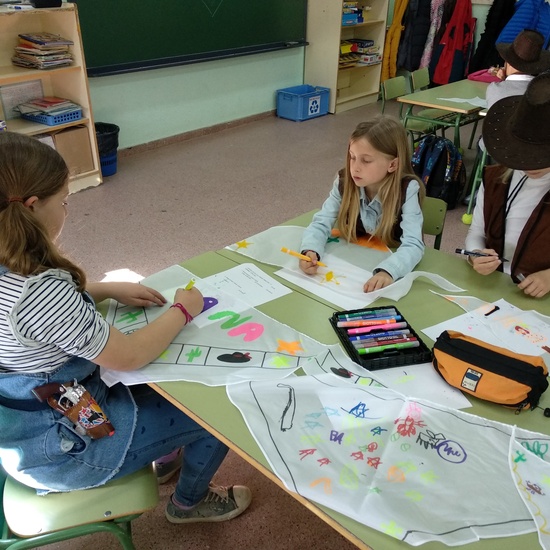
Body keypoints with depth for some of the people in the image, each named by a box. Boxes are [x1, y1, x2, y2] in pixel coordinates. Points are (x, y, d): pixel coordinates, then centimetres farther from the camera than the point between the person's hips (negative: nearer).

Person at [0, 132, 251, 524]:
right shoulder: (38, 291, -36)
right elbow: (128, 357, -26)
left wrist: (111, 289, 0)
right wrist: (183, 311, -11)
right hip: (64, 447, -9)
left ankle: (165, 454, 46)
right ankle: (189, 501, 32)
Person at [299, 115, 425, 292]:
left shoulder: (408, 190, -19)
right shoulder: (344, 182, -10)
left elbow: (413, 245, -28)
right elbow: (321, 223, -11)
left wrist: (387, 271, -47)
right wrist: (310, 251, -32)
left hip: (394, 269, -1)